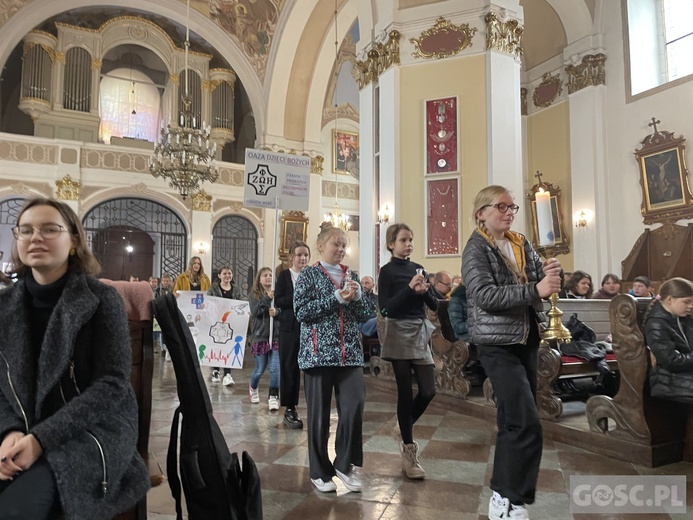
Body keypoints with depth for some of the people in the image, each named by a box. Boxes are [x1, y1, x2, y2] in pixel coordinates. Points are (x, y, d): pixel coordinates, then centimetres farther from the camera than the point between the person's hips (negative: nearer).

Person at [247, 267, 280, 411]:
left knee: (275, 368, -4)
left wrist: (277, 312, -23)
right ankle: (253, 388, 39)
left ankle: (273, 396, 8)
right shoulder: (254, 295, 0)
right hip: (260, 336, 0)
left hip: (276, 336, 1)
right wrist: (267, 298, -23)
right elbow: (254, 312, -13)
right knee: (260, 369, 10)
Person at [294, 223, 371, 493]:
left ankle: (344, 464, 15)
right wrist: (336, 298, -16)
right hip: (319, 352, -4)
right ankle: (320, 471, 20)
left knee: (354, 406, -4)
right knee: (319, 413, 4)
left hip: (349, 352, 4)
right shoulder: (309, 275, -1)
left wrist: (356, 296, -8)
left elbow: (363, 314, 12)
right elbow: (301, 311, -12)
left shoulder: (350, 276, 13)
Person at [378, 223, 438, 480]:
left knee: (428, 390, 3)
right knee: (405, 392, 1)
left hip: (421, 333, 5)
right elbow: (385, 309, -14)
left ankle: (404, 427, 30)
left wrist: (425, 290, -11)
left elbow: (434, 305, 9)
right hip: (399, 335, -5)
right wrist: (409, 288, -21)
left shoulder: (418, 268, 11)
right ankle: (409, 451, 14)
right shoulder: (387, 271, -5)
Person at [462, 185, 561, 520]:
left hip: (527, 338, 8)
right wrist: (535, 290, -28)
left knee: (513, 419, 16)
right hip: (497, 343, -8)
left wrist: (550, 274, -10)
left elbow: (539, 284, 13)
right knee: (526, 423, -12)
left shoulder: (522, 244, 11)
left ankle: (507, 491, 32)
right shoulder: (476, 249, -10)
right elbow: (485, 295, -22)